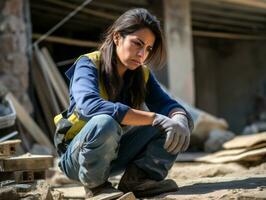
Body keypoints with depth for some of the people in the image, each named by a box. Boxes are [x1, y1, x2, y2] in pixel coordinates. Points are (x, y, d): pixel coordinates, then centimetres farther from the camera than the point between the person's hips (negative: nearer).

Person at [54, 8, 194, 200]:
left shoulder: (142, 74, 0)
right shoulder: (88, 65, -19)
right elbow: (90, 106, -38)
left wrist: (180, 119, -36)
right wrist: (154, 118, -41)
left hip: (115, 153, 6)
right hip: (77, 157, -6)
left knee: (173, 120, -9)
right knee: (105, 122, -39)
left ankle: (138, 178, -11)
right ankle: (95, 184, -16)